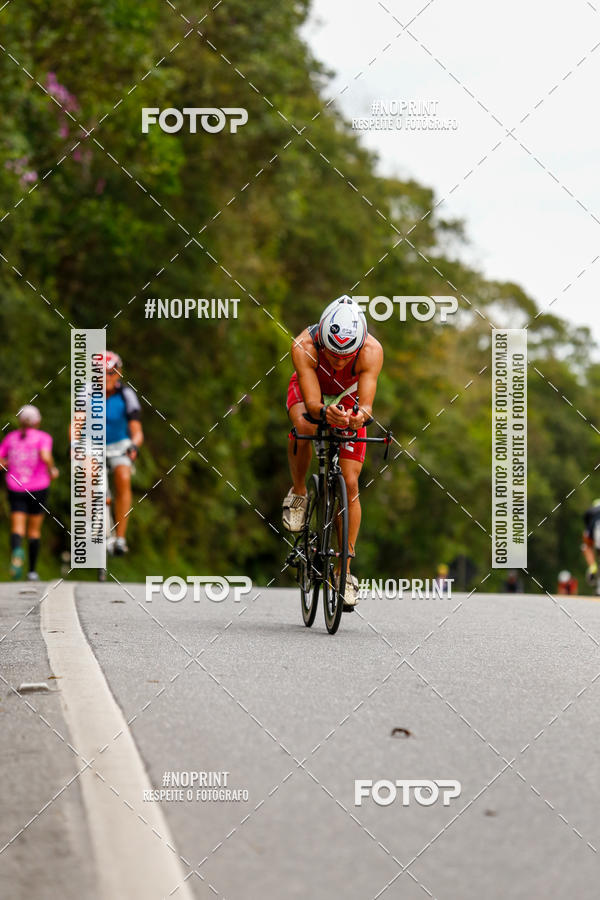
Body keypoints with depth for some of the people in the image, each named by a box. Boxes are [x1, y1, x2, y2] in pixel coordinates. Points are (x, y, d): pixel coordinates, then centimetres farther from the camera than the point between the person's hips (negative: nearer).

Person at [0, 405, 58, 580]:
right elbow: (45, 456, -22)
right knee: (34, 529, 13)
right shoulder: (43, 437, -4)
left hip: (15, 489, 1)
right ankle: (32, 571, 15)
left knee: (17, 529, -5)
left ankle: (17, 551, -38)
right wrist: (52, 470, -4)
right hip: (38, 488, -1)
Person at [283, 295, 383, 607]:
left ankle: (345, 570, 1)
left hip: (348, 399, 1)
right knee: (303, 426, -38)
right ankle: (298, 493, -11)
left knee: (349, 483, -9)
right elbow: (312, 402, -40)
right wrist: (325, 412, -62)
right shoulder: (304, 347, -38)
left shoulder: (372, 351, -36)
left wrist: (360, 415, -61)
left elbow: (366, 403, -39)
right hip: (308, 391, -1)